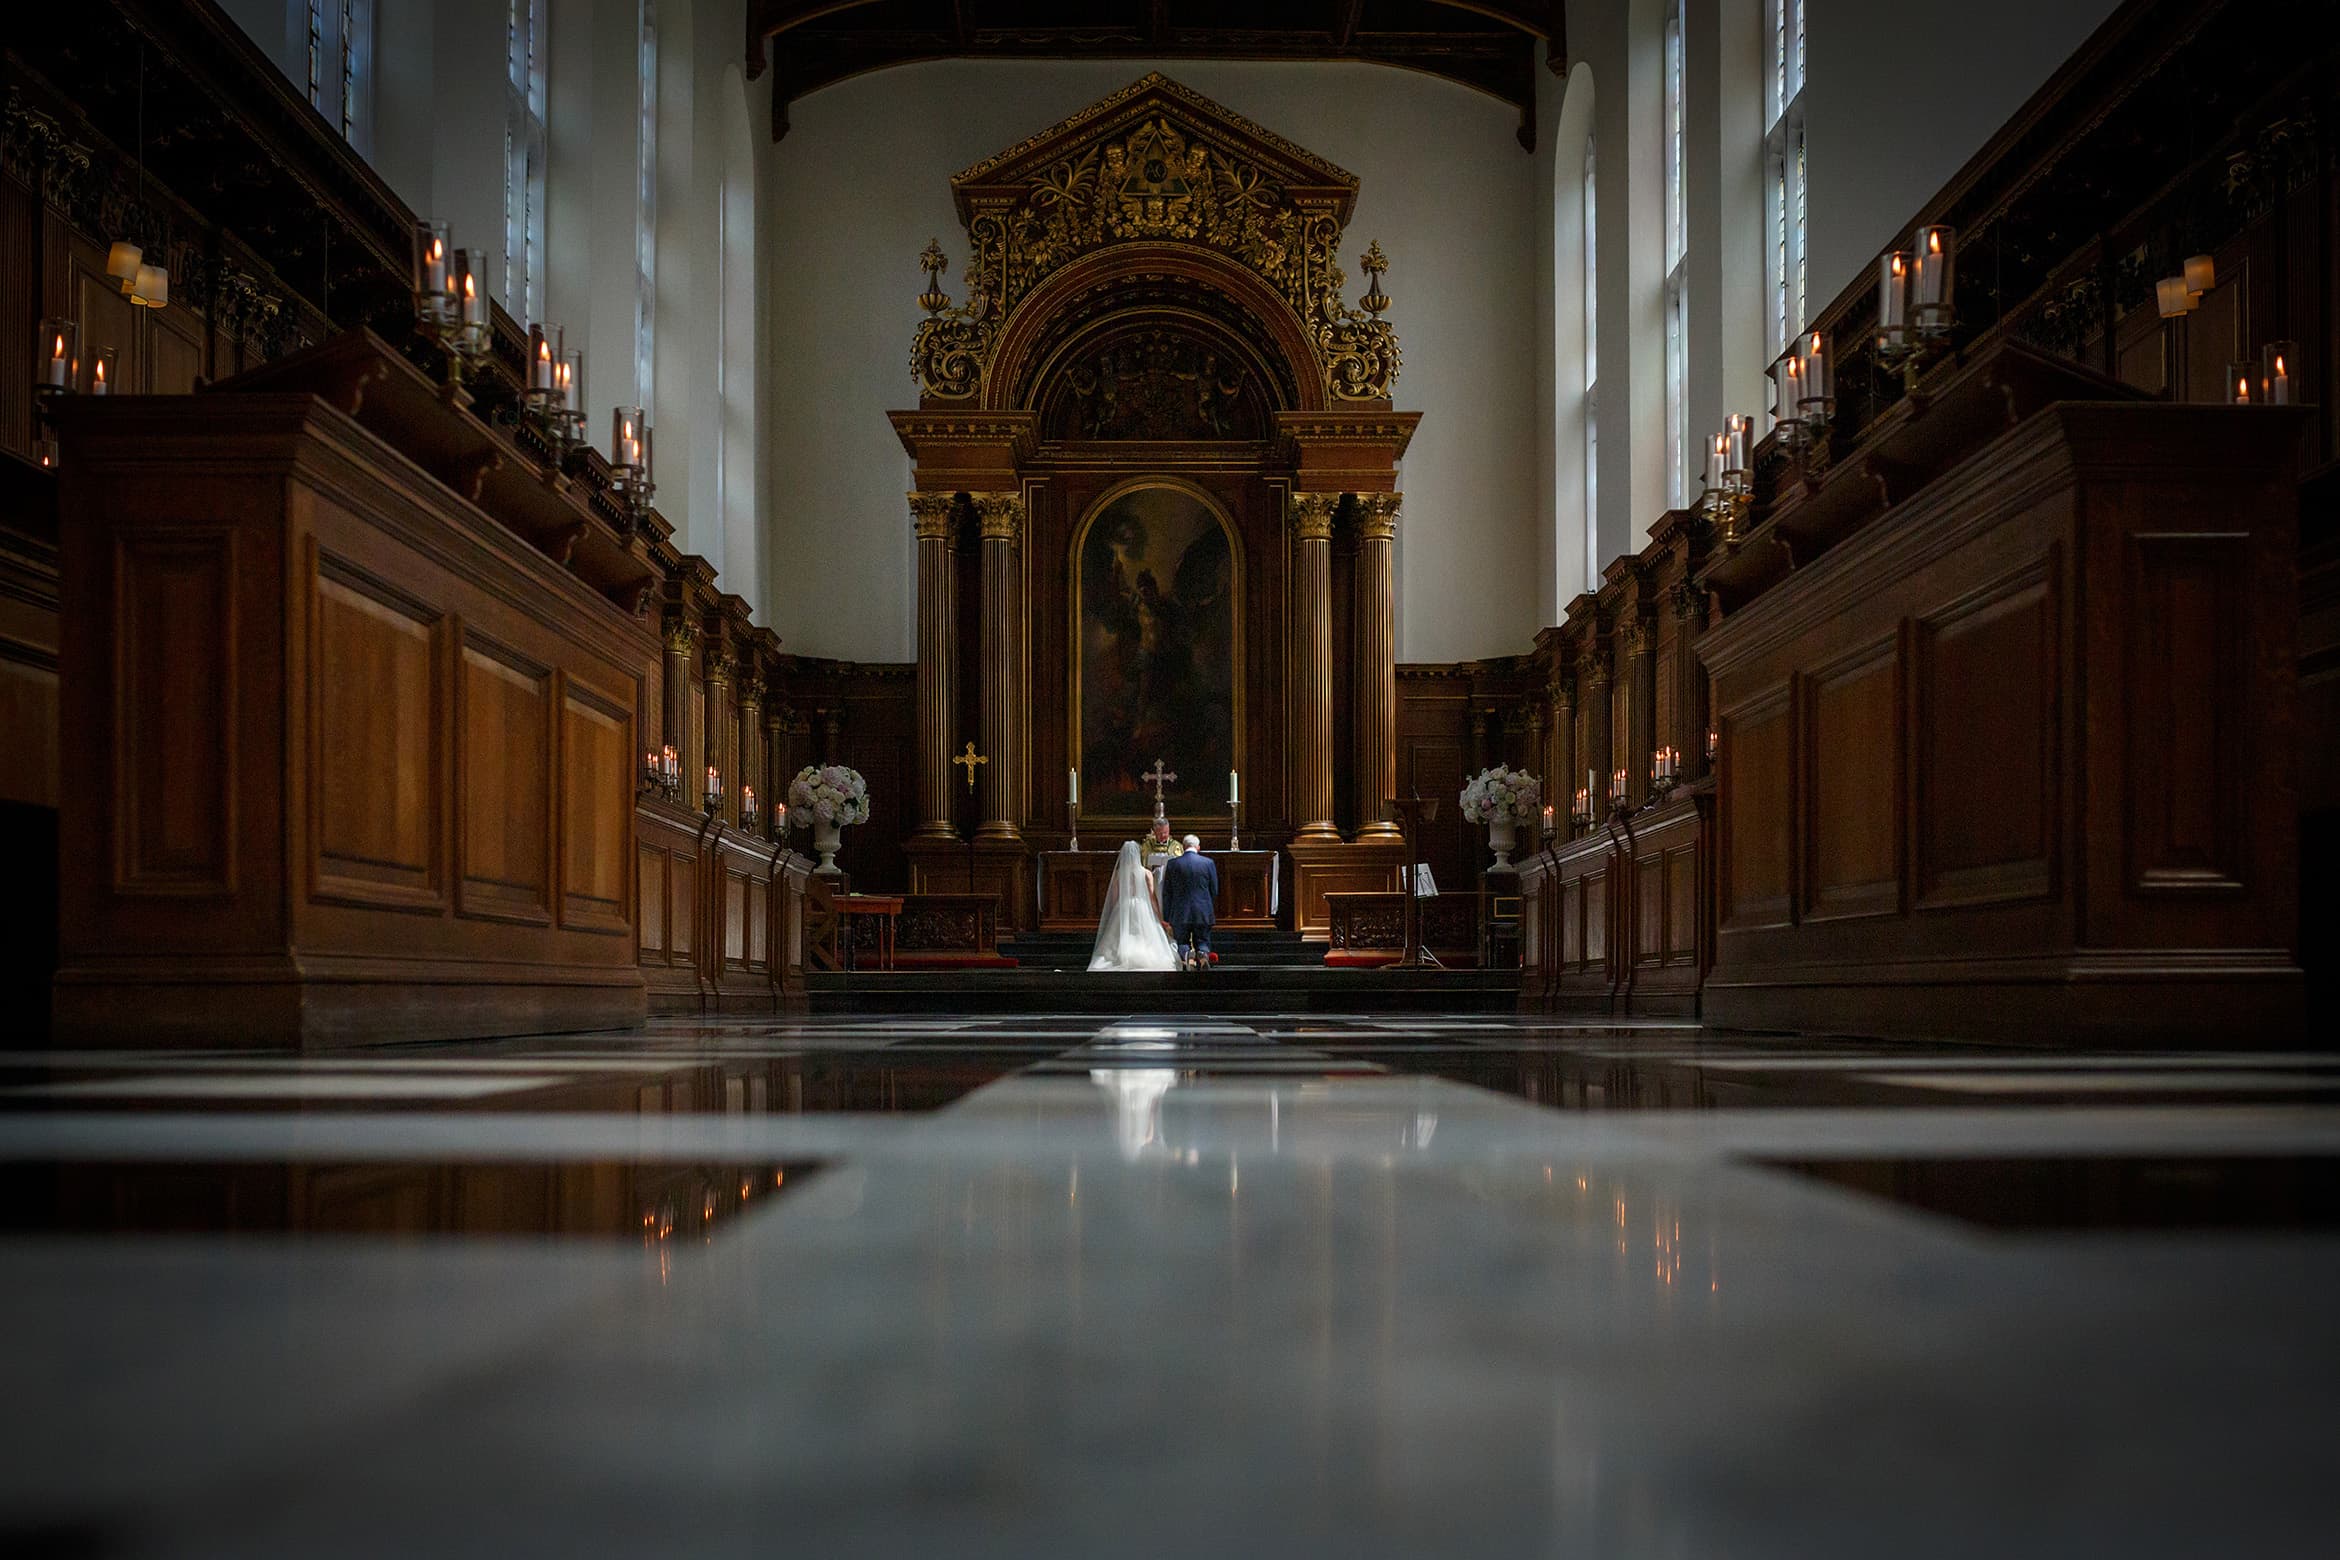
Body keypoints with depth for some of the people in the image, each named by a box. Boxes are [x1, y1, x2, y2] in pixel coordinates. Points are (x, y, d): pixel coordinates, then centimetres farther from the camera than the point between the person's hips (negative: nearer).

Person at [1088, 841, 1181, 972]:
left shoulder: (1118, 873, 0)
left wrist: (1113, 915, 12)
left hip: (1122, 910, 1)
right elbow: (1152, 897, -3)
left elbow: (1114, 897, 3)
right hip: (1141, 909, -1)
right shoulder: (1146, 874, -3)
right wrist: (1159, 916, 4)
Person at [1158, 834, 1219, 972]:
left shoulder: (1173, 863, -2)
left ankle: (1187, 954, -22)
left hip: (1180, 914, -1)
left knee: (1182, 943, 12)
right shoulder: (1209, 863, 0)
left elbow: (1166, 893, 2)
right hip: (1203, 913, 1)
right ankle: (1203, 954, -22)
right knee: (1202, 942, 13)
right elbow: (1214, 890, 5)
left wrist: (1166, 918, 7)